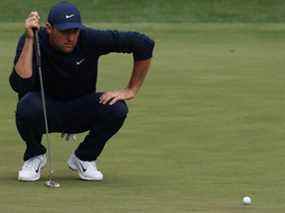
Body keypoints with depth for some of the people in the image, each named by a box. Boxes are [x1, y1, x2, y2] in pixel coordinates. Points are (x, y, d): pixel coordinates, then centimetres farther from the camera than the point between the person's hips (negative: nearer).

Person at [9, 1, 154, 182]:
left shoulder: (91, 39, -21)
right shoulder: (32, 41, -21)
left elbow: (144, 44, -18)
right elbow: (20, 84, -35)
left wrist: (131, 90, -17)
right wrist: (29, 40, -37)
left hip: (81, 112, 1)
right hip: (45, 111, -1)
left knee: (117, 109, -28)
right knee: (27, 105, -36)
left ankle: (84, 158, 1)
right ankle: (35, 156, -3)